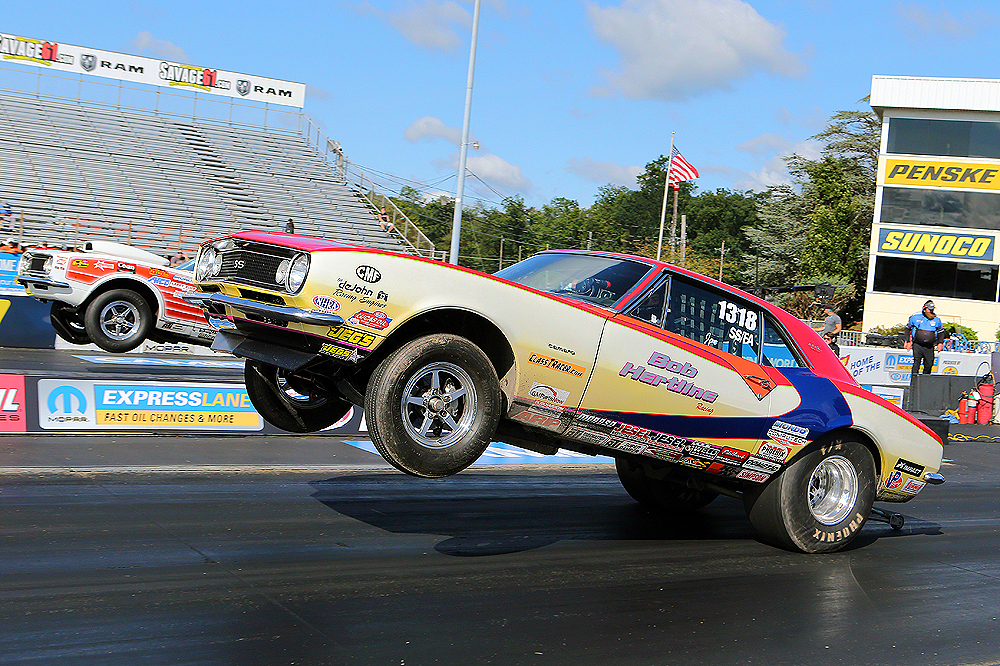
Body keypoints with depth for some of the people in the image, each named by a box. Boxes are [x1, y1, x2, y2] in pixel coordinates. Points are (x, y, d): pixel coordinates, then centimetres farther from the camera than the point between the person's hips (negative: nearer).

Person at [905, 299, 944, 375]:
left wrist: (940, 343, 6)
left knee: (928, 364, 4)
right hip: (917, 345, -2)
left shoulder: (937, 319, 5)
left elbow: (941, 332, 18)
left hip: (929, 347, 2)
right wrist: (908, 342, 3)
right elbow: (908, 329, 10)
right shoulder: (915, 317, 0)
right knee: (916, 363, -13)